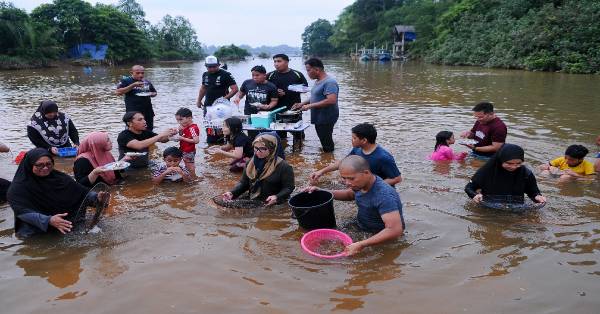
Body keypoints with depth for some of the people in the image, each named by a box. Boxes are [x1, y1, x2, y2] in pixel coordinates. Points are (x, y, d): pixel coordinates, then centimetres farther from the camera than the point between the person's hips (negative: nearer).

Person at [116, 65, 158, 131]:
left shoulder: (147, 82, 13)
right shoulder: (125, 81, -1)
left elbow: (155, 93, 24)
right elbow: (118, 92, -12)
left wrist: (152, 94, -2)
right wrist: (133, 85, -17)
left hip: (148, 111, 5)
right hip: (133, 112, -5)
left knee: (149, 130, 11)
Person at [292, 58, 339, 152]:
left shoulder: (329, 82, -19)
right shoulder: (318, 81, 12)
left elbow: (331, 100, -29)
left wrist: (310, 106, -24)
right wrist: (302, 103, 11)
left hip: (326, 118, -9)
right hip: (319, 118, 9)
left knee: (327, 145, -2)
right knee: (324, 142, 17)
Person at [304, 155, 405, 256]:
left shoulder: (384, 195, -32)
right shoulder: (360, 184, -5)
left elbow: (395, 230, -38)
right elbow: (349, 194, 19)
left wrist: (361, 245, -41)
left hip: (382, 240, -7)